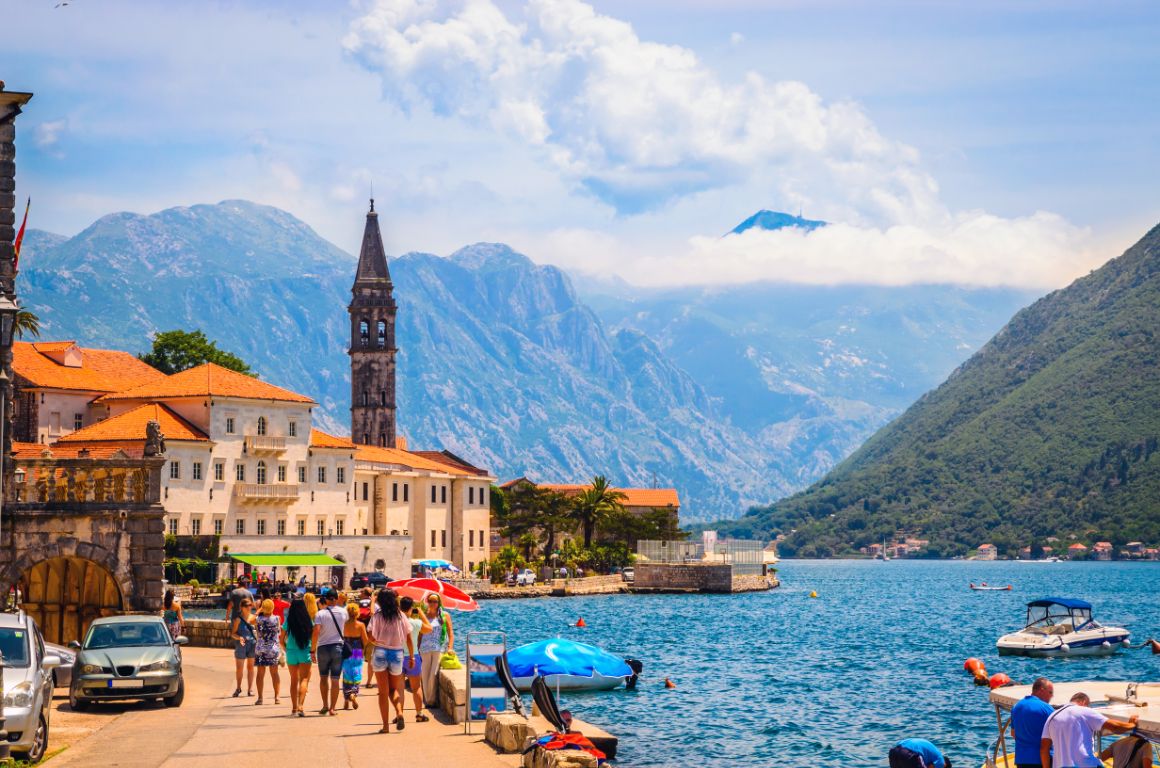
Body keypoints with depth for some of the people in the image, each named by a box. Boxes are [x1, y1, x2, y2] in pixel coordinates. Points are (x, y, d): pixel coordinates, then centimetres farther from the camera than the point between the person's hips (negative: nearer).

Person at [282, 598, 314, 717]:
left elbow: (282, 640, 3)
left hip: (291, 652, 2)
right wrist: (312, 650, 5)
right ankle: (300, 705, -23)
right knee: (304, 679, -4)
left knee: (294, 680, 14)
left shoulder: (288, 622, 1)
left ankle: (294, 708, 19)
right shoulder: (308, 622, -2)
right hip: (305, 653, -2)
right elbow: (313, 638, -6)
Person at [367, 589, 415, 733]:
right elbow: (409, 639, 3)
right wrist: (412, 656, 12)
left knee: (383, 691, 5)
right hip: (397, 653, 2)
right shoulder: (401, 616, 1)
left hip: (381, 652, -2)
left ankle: (385, 725, 2)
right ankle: (399, 712, -11)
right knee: (394, 689, 17)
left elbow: (372, 638, -11)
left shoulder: (377, 617, -6)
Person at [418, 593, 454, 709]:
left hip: (439, 649, -3)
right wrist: (418, 650, 5)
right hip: (425, 650, 3)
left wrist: (450, 648, -9)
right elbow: (420, 635, 13)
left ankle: (432, 700, -3)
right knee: (425, 676, 0)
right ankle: (428, 700, 8)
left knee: (433, 676, -12)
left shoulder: (445, 615, 6)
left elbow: (450, 632, 3)